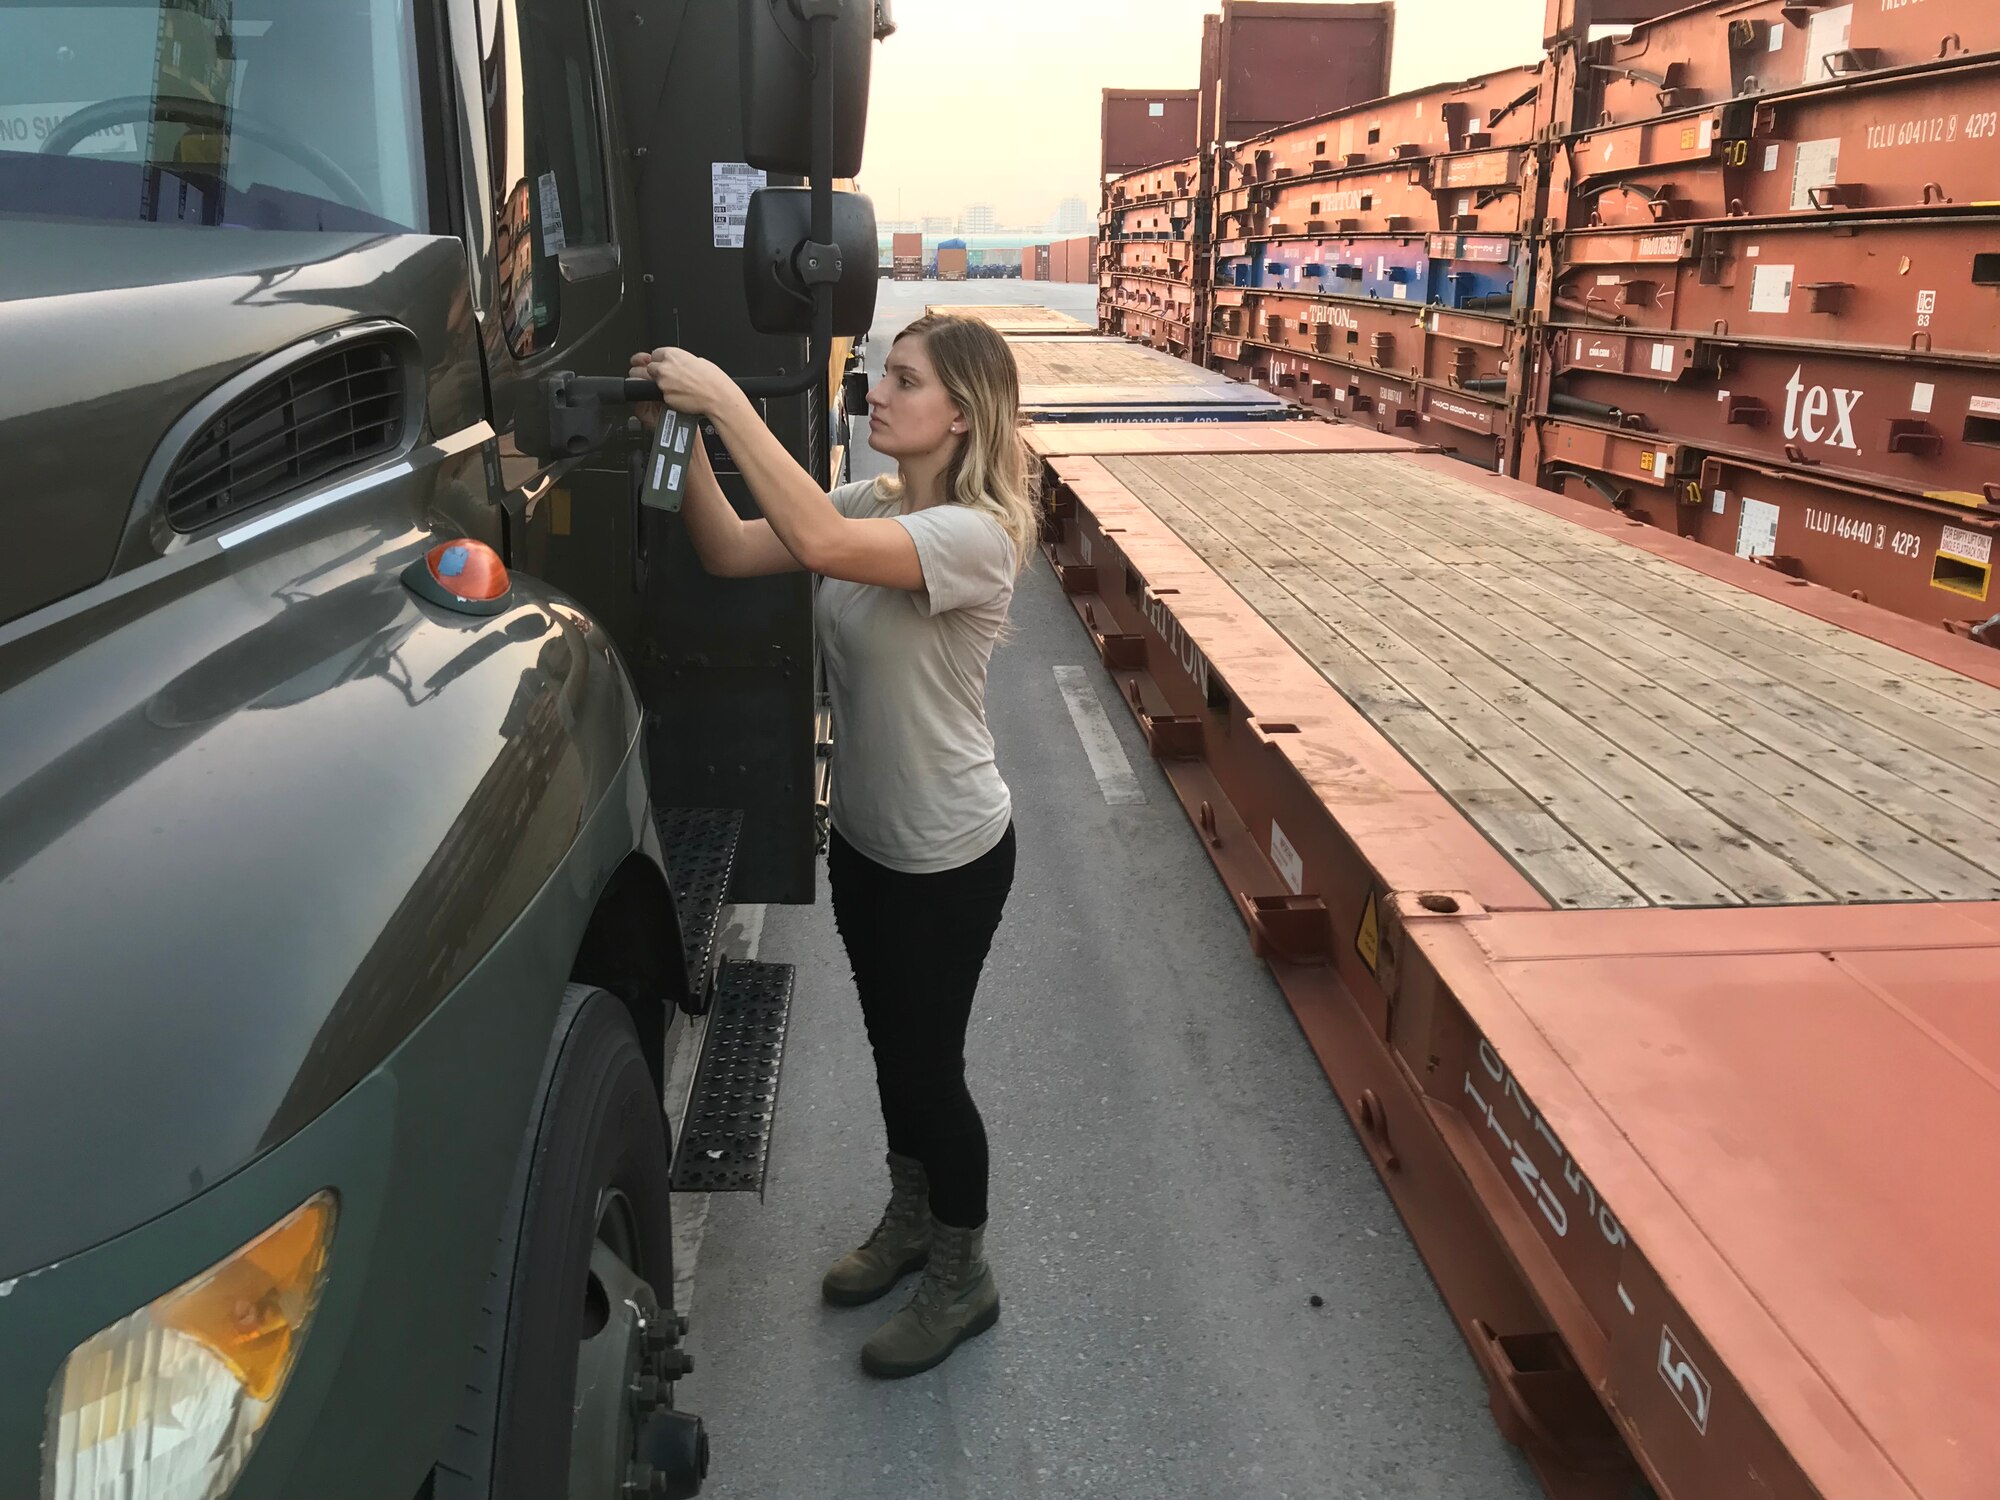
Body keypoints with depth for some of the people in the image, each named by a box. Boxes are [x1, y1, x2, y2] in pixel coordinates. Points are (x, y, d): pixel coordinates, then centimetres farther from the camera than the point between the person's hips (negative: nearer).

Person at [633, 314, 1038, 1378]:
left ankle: (962, 1278, 31)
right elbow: (731, 552, -6)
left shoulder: (976, 533, -25)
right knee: (894, 1042, 23)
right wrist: (687, 435, -18)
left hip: (949, 855, -8)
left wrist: (728, 404, -37)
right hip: (864, 834, 8)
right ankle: (912, 1218, 47)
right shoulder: (870, 505, 1)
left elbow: (819, 544, -41)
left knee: (928, 1058, 7)